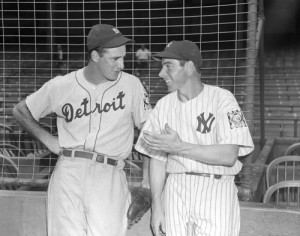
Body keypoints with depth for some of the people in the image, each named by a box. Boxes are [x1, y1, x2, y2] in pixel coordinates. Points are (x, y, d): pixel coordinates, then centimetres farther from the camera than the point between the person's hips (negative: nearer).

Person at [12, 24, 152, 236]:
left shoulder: (132, 85, 1)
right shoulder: (60, 86, 3)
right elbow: (21, 111, 17)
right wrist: (47, 139, 7)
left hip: (109, 176, -1)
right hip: (67, 173, 1)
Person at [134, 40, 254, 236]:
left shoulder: (222, 99, -7)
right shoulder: (163, 105, 6)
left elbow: (229, 156, -14)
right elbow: (157, 158, 8)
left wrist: (178, 147, -17)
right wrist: (157, 205, 3)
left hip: (216, 191, -3)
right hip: (175, 192, 4)